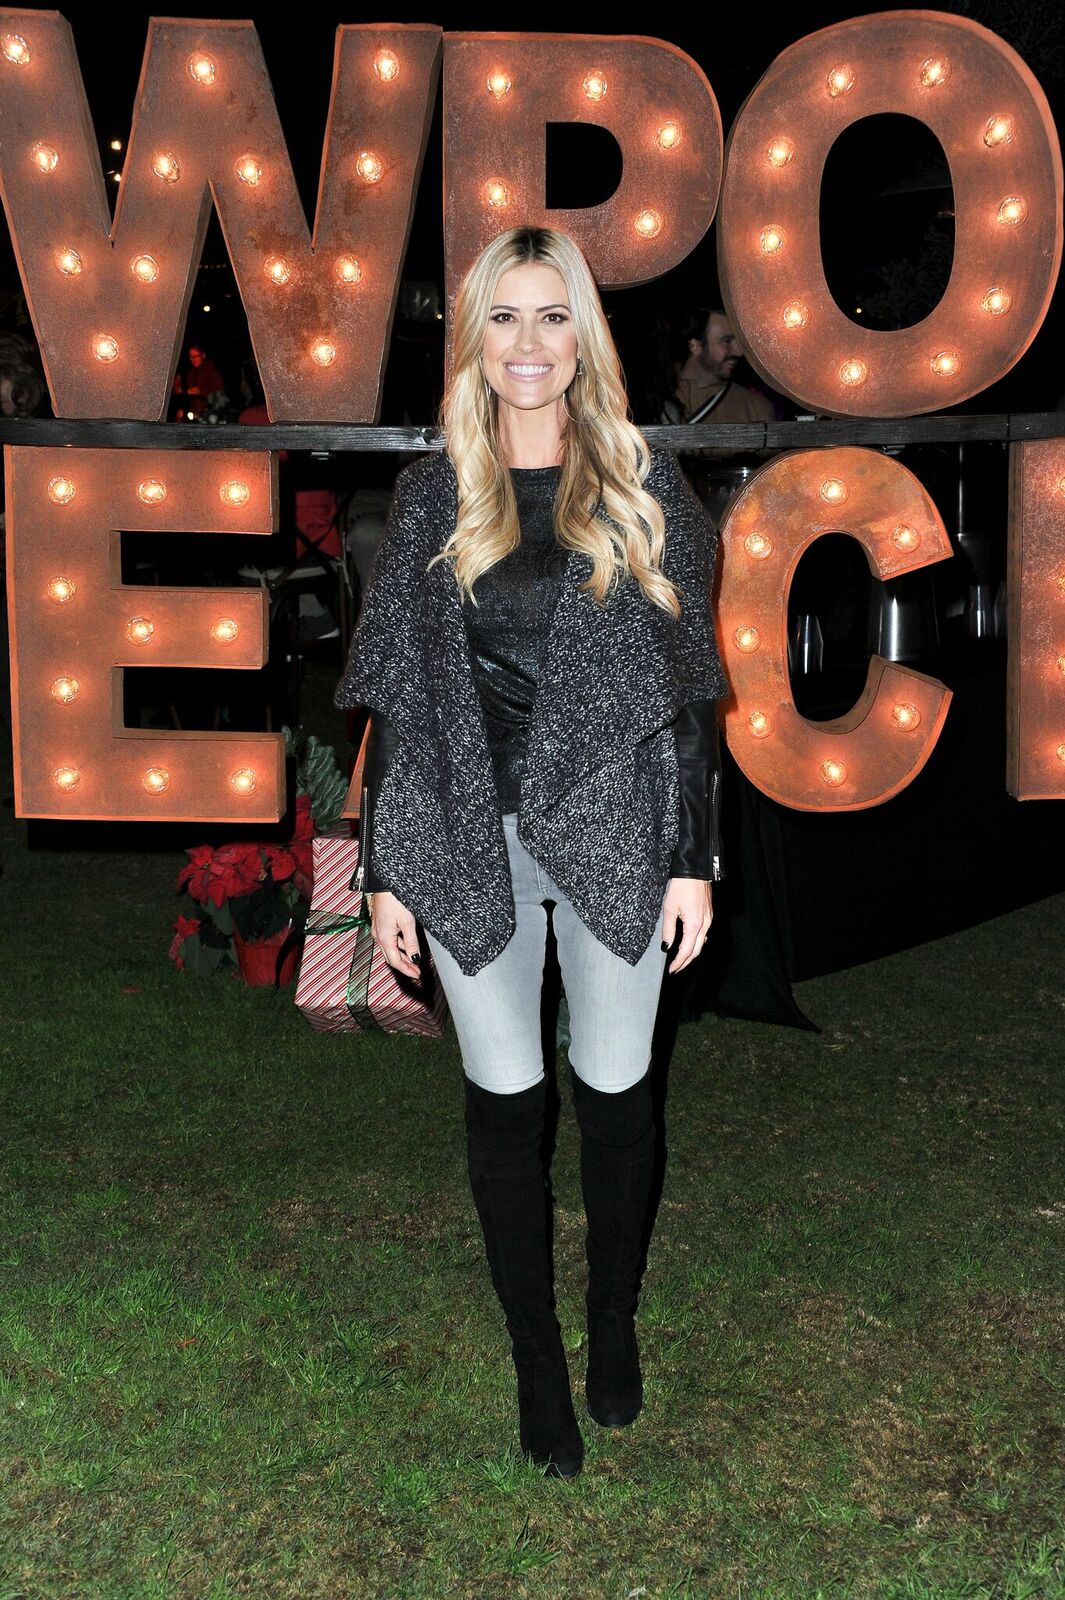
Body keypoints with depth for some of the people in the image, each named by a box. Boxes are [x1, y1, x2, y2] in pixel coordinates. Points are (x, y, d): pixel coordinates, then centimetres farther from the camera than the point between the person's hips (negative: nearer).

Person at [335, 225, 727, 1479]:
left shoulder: (644, 486, 2)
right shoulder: (431, 495, 4)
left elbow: (689, 682, 2)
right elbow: (395, 695, 5)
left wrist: (694, 859, -2)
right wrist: (386, 871, 2)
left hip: (614, 826, 0)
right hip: (472, 834, 1)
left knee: (616, 1087, 9)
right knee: (502, 1093, 7)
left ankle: (615, 1325, 33)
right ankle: (536, 1361, 23)